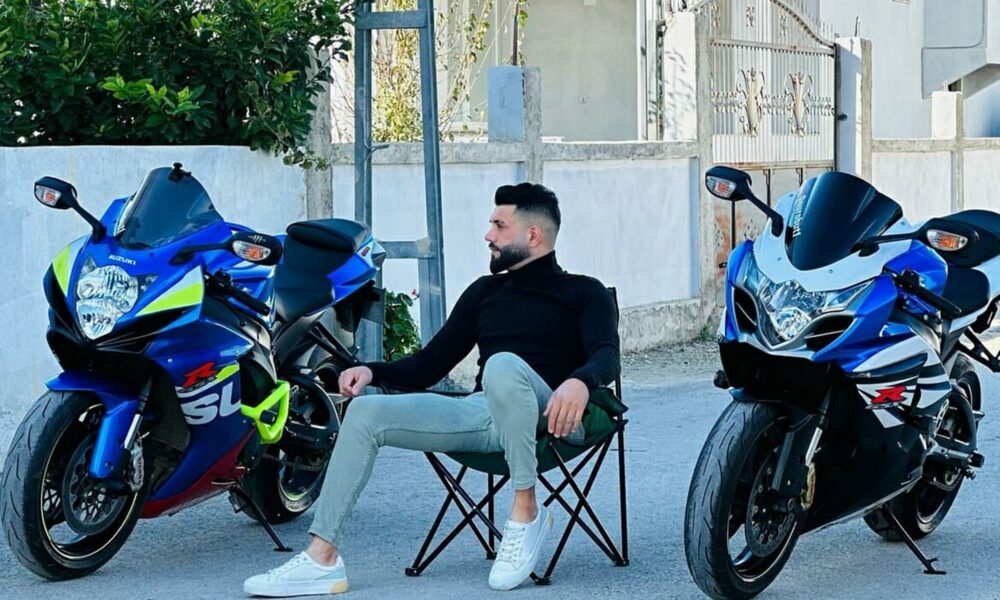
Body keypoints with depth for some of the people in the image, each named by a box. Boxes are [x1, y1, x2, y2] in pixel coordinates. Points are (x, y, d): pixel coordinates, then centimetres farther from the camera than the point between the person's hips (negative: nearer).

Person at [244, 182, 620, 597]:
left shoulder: (583, 293, 10)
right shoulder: (484, 291, 26)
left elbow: (607, 356, -10)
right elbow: (428, 367, 25)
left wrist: (580, 381, -33)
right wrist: (372, 371, 6)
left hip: (546, 418, -6)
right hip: (480, 412, 6)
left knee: (504, 365, -39)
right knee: (365, 412, -11)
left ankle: (526, 512, -26)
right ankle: (322, 559, -17)